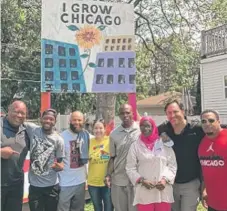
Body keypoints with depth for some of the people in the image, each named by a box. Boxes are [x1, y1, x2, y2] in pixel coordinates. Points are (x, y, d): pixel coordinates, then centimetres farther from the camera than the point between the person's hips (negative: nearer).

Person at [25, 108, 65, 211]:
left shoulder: (58, 140, -8)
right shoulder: (32, 129, -6)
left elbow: (60, 161, -3)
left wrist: (59, 166, -25)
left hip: (52, 186, -1)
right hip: (34, 185, 1)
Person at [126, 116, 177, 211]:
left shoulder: (165, 144, 5)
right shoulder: (135, 145, 3)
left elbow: (172, 165, 6)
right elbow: (130, 168, 2)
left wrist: (165, 179, -8)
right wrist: (142, 180, -10)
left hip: (164, 192, 1)